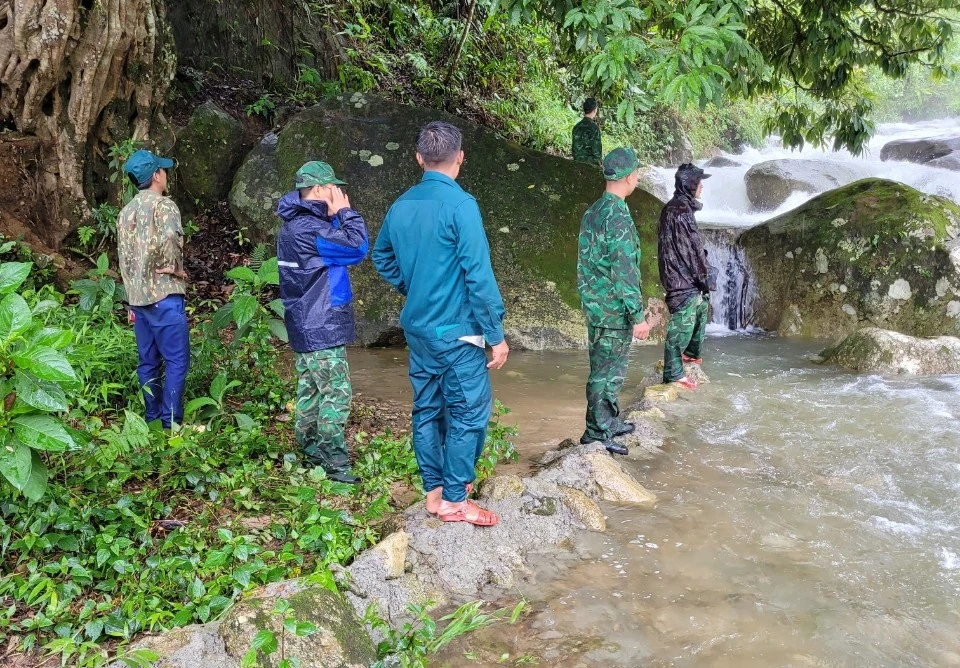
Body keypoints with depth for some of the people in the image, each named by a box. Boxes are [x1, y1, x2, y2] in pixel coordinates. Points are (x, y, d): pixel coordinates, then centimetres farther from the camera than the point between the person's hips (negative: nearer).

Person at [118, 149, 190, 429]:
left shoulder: (125, 212, 16)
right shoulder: (163, 205, -7)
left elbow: (124, 258, 17)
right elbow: (170, 240, -27)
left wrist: (132, 299, 21)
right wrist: (174, 269, -10)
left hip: (137, 297, 8)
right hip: (164, 295, -8)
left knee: (148, 361, 12)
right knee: (176, 360, -2)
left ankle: (153, 418, 19)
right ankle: (171, 423, -2)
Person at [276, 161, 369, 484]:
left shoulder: (296, 224, 13)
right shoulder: (308, 228, -21)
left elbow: (336, 242, 16)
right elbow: (357, 247, -22)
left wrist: (336, 216, 4)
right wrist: (346, 211, -10)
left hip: (306, 327, 11)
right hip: (322, 328, -10)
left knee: (310, 390, 16)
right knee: (337, 394, -6)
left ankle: (311, 452, 26)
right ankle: (335, 465, -3)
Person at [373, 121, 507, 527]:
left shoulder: (402, 205, 5)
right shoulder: (460, 204, -16)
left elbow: (382, 257, 20)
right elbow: (478, 274, -18)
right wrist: (497, 334, -13)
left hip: (417, 329, 7)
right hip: (456, 331, -7)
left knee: (427, 409, 14)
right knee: (469, 412, 3)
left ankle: (434, 490, 25)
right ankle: (455, 500, 10)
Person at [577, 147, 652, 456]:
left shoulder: (593, 212, 9)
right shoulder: (618, 217, -20)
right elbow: (624, 272, -21)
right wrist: (638, 315, -17)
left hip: (595, 305, 9)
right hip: (614, 310, -9)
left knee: (606, 368, 19)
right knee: (607, 371, 0)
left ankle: (609, 422, 31)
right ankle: (596, 433, 8)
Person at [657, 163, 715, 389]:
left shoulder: (678, 207, 13)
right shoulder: (681, 210, -20)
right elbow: (693, 249, -19)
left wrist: (704, 277, 23)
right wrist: (705, 277, -13)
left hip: (687, 277, 11)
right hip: (683, 279, -11)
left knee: (700, 309, 26)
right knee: (682, 323, -6)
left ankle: (692, 352, 42)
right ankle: (673, 373, 0)